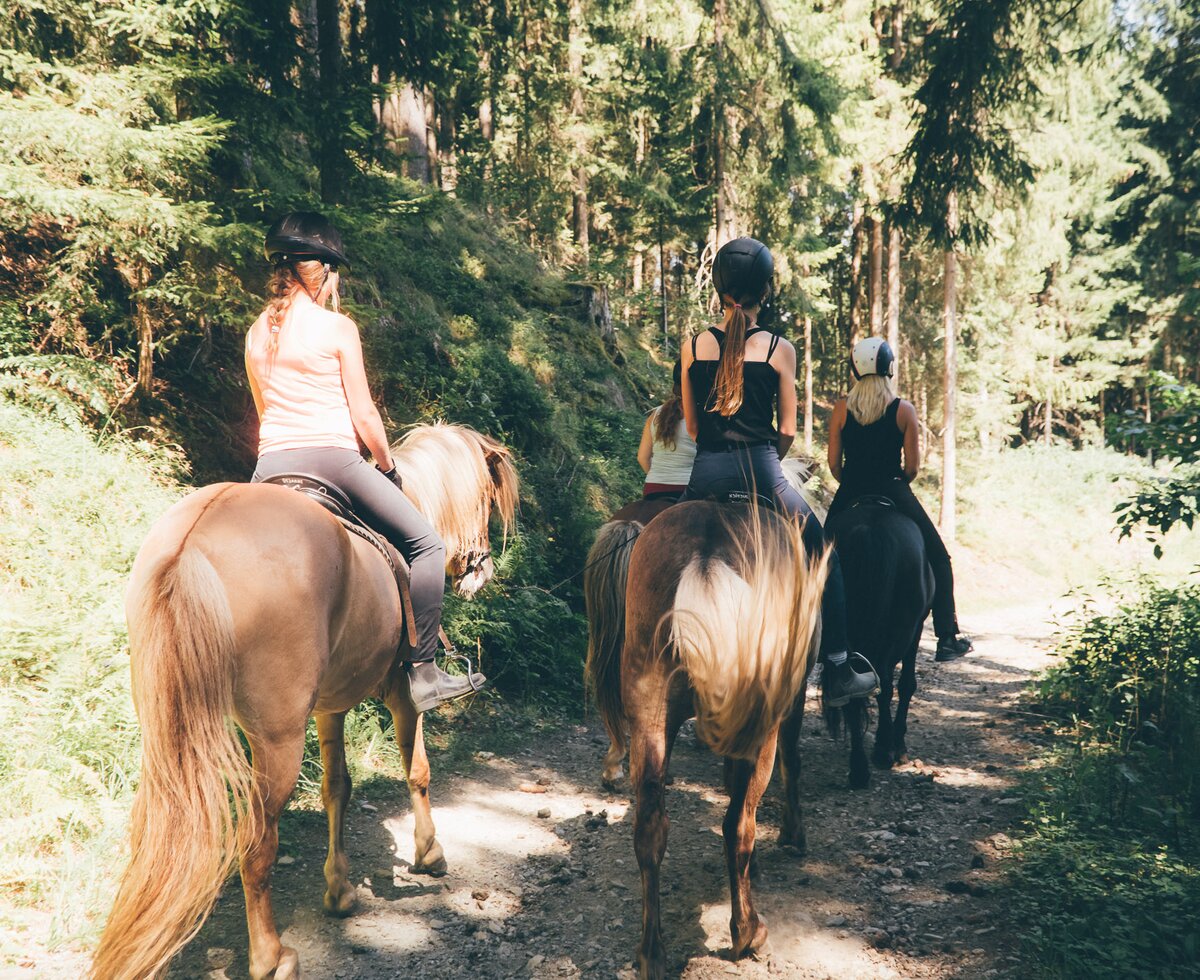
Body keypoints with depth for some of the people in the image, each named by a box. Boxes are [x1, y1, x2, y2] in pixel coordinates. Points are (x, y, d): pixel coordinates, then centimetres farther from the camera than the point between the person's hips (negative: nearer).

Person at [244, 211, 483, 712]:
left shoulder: (257, 334, 12)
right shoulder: (337, 328, -5)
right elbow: (363, 416, -3)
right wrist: (387, 466, 12)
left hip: (271, 465, 6)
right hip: (332, 460, -6)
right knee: (425, 544, 6)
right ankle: (422, 674, 2)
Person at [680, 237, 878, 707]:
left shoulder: (693, 346, 5)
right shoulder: (779, 349, -1)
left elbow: (692, 426, 12)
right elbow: (787, 430, 4)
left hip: (706, 477, 2)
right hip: (761, 471, -2)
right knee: (825, 561, 14)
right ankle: (838, 671, 17)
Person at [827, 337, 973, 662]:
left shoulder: (841, 408, -1)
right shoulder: (904, 410, -5)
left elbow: (834, 463, -1)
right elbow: (912, 467, -5)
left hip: (849, 497, 2)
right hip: (893, 494, -1)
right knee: (939, 559, 15)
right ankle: (947, 639, 14)